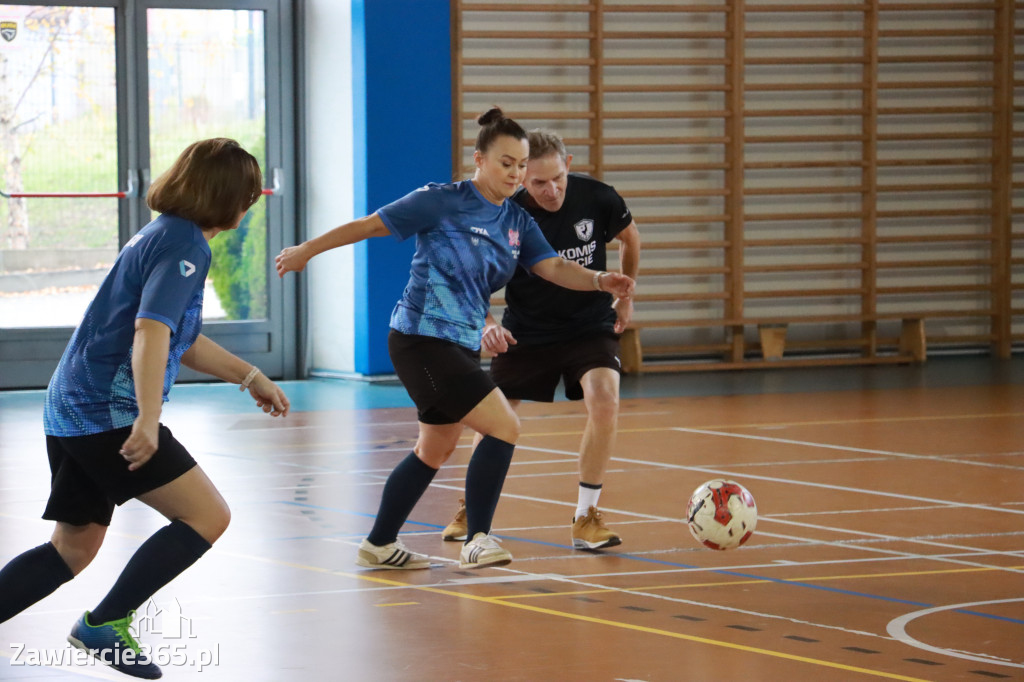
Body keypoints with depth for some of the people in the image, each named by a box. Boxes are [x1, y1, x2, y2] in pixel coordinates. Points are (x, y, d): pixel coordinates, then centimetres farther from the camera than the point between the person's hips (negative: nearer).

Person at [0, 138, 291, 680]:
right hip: (109, 412, -10)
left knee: (74, 548, 16)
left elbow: (183, 340, 30)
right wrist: (147, 420, -31)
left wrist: (248, 376, 31)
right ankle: (105, 624, -6)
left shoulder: (164, 236, 19)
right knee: (207, 516, -6)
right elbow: (151, 332, -25)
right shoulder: (184, 245, -12)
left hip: (72, 412, 10)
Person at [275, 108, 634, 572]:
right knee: (504, 428, -16)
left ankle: (379, 545, 31)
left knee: (436, 450, 18)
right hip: (422, 339, -9)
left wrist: (600, 281, -21)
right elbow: (372, 225, -4)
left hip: (462, 347, 9)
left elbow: (552, 267, -2)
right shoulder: (444, 202, -11)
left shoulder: (517, 222, 9)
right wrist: (307, 251, 3)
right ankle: (476, 541, -9)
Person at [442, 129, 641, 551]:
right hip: (526, 332, 0)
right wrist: (486, 323, -31)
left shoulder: (596, 198, -17)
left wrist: (625, 297, 11)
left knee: (604, 400, -24)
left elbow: (630, 238, 6)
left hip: (591, 324, 0)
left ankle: (586, 518, -11)